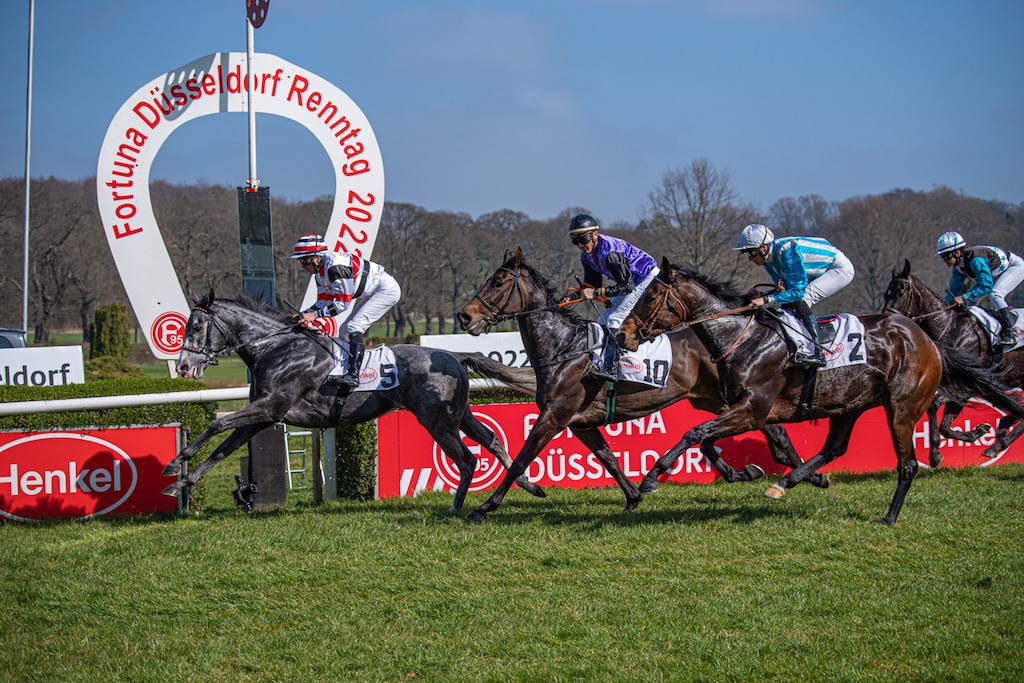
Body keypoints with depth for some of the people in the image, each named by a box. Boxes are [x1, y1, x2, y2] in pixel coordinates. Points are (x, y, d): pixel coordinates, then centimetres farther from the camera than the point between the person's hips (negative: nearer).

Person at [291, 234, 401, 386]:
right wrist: (304, 314, -9)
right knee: (344, 330, 5)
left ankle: (353, 375, -24)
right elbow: (324, 301, 6)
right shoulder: (320, 270, 2)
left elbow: (343, 303, -28)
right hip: (371, 294, 11)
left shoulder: (336, 267, -29)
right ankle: (338, 372, -1)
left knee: (354, 327, -20)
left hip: (387, 290, -11)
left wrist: (315, 314, -27)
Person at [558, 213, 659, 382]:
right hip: (630, 280, 10)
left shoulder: (610, 251, -32)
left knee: (614, 320, -19)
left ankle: (609, 368, -23)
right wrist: (573, 295, -15)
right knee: (603, 320, 6)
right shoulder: (587, 255, -4)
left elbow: (626, 286, -30)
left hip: (649, 278, -10)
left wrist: (597, 293, -32)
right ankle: (597, 361, 6)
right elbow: (593, 286, 3)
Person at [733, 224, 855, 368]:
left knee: (800, 299, -25)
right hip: (821, 273, 10)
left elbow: (798, 291, -32)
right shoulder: (769, 259, -4)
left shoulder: (787, 252, -32)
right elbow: (785, 289, 4)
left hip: (841, 268, -10)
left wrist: (766, 300, -36)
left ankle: (816, 352, -28)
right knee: (787, 304, -1)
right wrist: (760, 296, -16)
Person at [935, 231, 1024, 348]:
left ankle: (1009, 335, -27)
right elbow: (955, 290, 1)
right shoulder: (958, 267, -9)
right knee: (970, 299, 0)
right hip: (998, 272, 9)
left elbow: (986, 286, -38)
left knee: (995, 294, -30)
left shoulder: (976, 260, -37)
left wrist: (964, 297, -42)